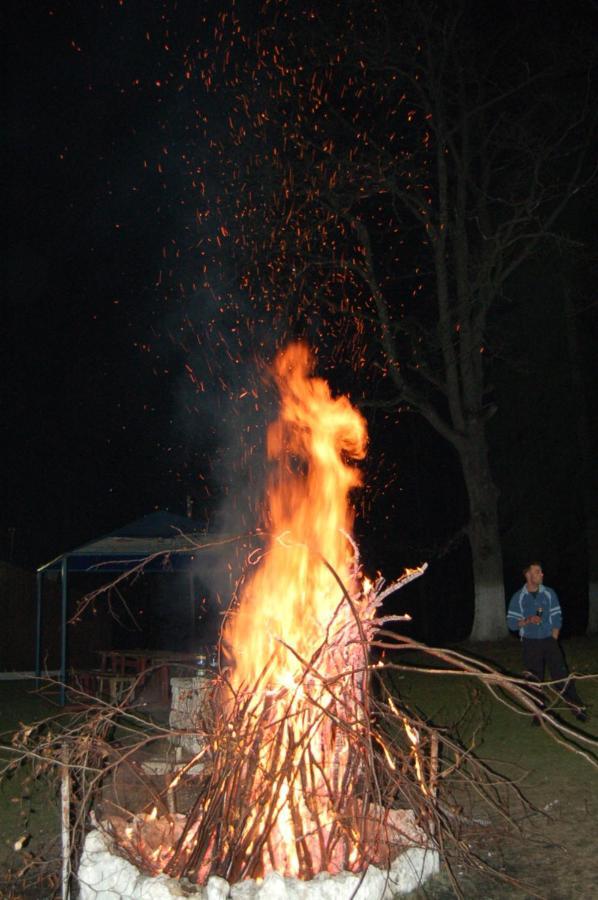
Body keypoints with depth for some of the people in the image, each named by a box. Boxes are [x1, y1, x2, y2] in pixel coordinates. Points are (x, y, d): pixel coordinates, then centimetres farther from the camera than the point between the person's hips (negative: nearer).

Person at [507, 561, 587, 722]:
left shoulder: (549, 593, 1)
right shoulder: (518, 597, -2)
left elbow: (557, 618, 4)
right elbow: (511, 623, -3)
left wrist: (554, 638, -3)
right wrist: (528, 621, -19)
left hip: (549, 641, 0)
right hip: (530, 643, 0)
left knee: (562, 675, -5)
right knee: (534, 679, 2)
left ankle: (577, 707, 1)